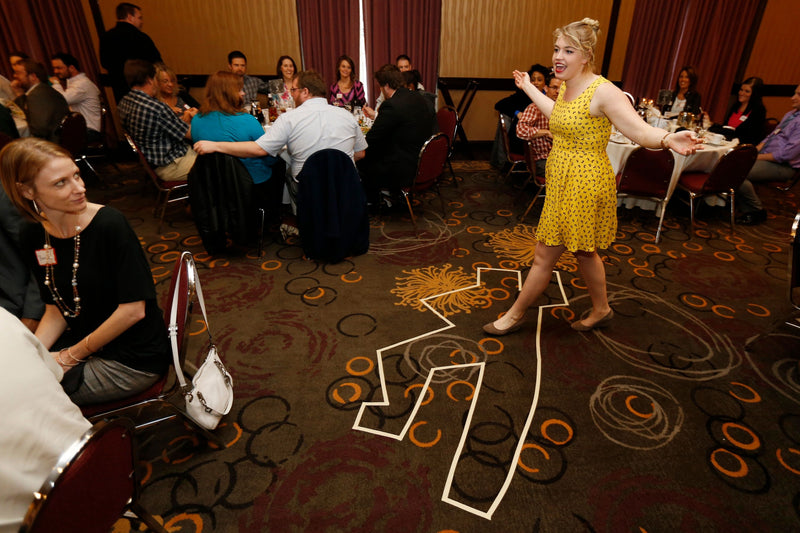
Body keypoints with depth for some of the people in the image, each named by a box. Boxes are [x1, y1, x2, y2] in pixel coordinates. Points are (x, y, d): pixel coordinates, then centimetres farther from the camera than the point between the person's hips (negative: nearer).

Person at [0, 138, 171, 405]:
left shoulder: (109, 224, -19)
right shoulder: (33, 237, 1)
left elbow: (133, 310, -19)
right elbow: (56, 310, 9)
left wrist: (72, 356, -9)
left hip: (134, 360, -6)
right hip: (82, 341, 6)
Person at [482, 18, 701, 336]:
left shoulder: (603, 92, -19)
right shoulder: (566, 87, 7)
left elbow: (641, 132, -24)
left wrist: (668, 139, -47)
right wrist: (528, 87, 38)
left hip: (584, 184, -9)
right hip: (562, 181, 9)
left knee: (544, 255, 1)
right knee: (583, 252, 20)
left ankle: (515, 315, 19)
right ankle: (601, 310, 39)